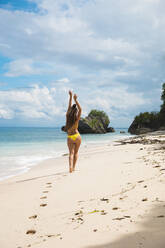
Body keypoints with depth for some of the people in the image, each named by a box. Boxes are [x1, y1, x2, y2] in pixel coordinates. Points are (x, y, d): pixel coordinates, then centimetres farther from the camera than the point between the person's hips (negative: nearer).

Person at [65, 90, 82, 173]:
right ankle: (74, 167, 13)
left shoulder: (67, 116, -3)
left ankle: (70, 166, -23)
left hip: (70, 138, 1)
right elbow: (80, 109, -10)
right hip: (77, 137, -1)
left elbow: (69, 107, 6)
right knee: (76, 152, 15)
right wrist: (75, 100, -14)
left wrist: (71, 96, 12)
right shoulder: (76, 119, -9)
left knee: (71, 153, -1)